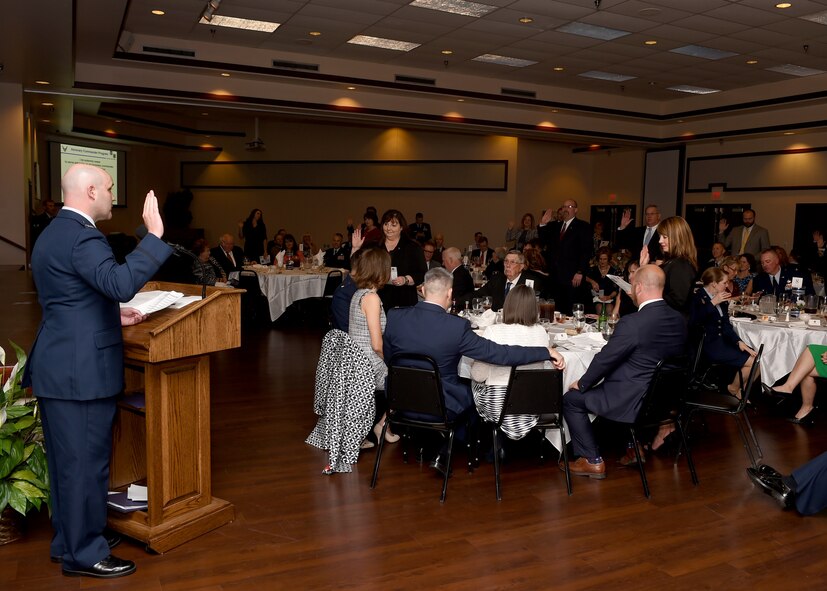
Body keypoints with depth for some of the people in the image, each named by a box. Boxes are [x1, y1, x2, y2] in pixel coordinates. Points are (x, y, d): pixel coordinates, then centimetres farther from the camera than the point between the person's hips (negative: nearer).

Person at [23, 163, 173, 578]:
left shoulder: (53, 233, 16)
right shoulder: (81, 236, -17)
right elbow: (120, 283, -34)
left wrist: (113, 315, 17)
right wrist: (154, 235, -30)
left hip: (59, 366, 10)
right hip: (80, 370, -10)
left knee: (67, 460, 18)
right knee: (86, 462, 0)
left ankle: (67, 541, 31)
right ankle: (84, 554, 12)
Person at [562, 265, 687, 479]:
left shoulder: (632, 323, -25)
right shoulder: (678, 320, -1)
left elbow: (605, 360, -16)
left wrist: (581, 384, 2)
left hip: (634, 401, -8)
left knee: (571, 399, 10)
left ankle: (592, 461, 13)